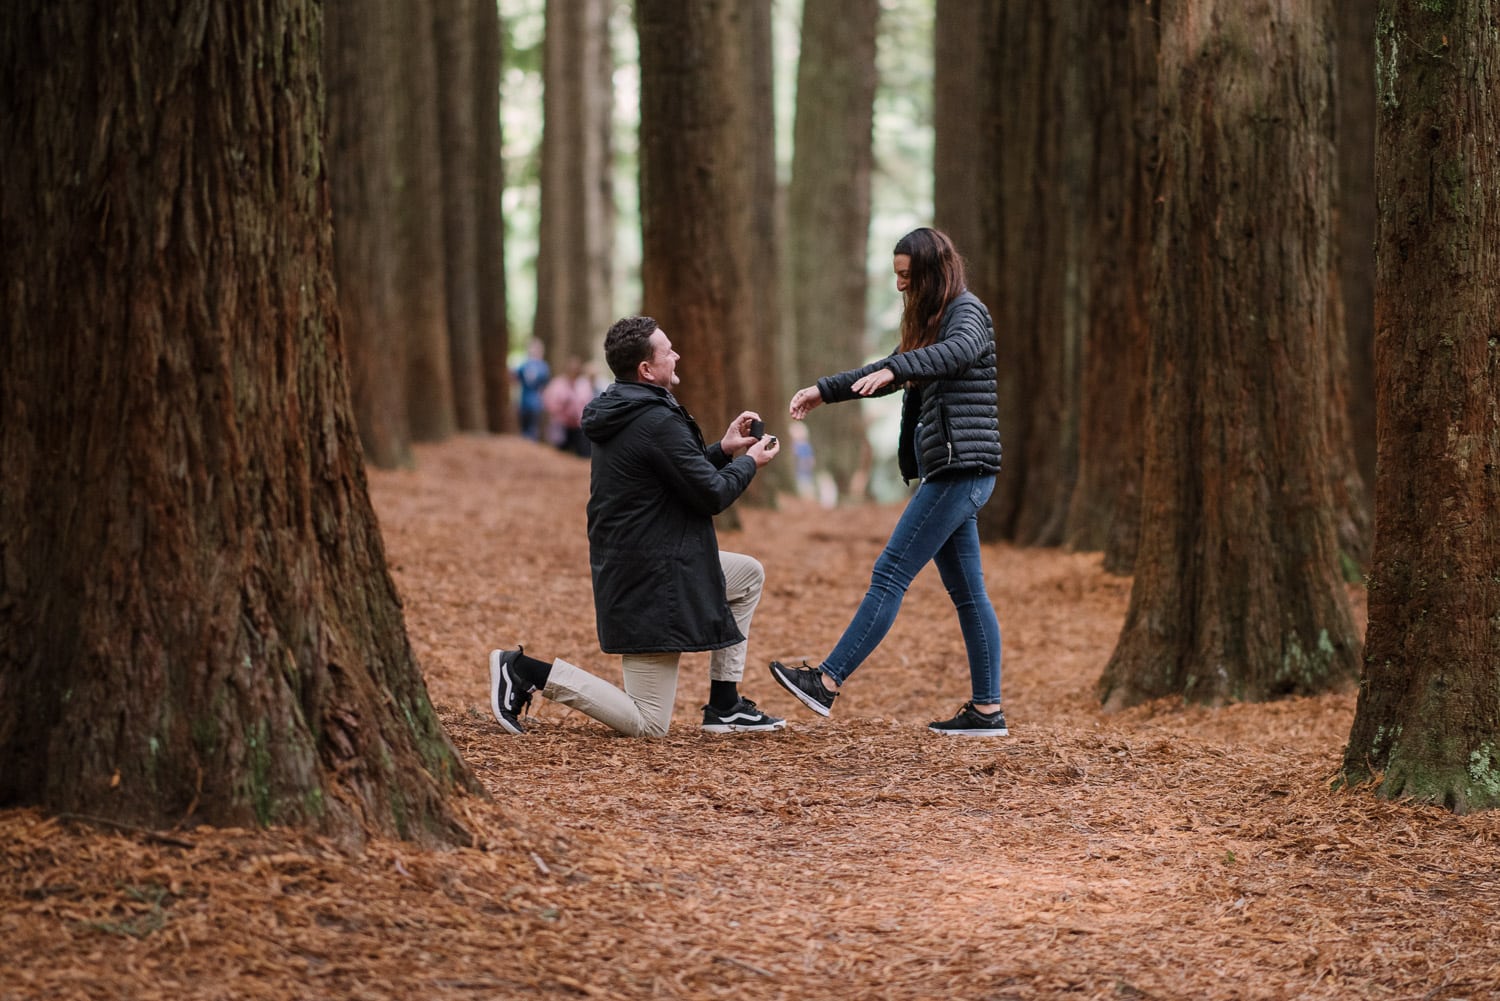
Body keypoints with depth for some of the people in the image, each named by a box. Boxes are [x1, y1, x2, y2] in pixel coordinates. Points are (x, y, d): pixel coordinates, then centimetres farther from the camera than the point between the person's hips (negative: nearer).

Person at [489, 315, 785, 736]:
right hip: (651, 584, -10)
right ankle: (528, 671, -8)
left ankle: (724, 707, 21)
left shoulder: (621, 413, 10)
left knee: (749, 574, 25)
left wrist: (722, 449, 12)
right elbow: (712, 495, -16)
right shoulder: (656, 422, -21)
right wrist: (749, 462, 1)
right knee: (648, 725, -5)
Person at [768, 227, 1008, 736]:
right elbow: (892, 372, 33)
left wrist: (895, 369, -46)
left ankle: (826, 682, -14)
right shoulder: (930, 320, 20)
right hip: (949, 472, 10)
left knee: (890, 573, -12)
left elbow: (959, 351, -32)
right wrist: (824, 391, 27)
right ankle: (986, 709, 9)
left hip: (962, 469, -10)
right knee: (966, 592, 8)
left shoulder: (967, 312, -9)